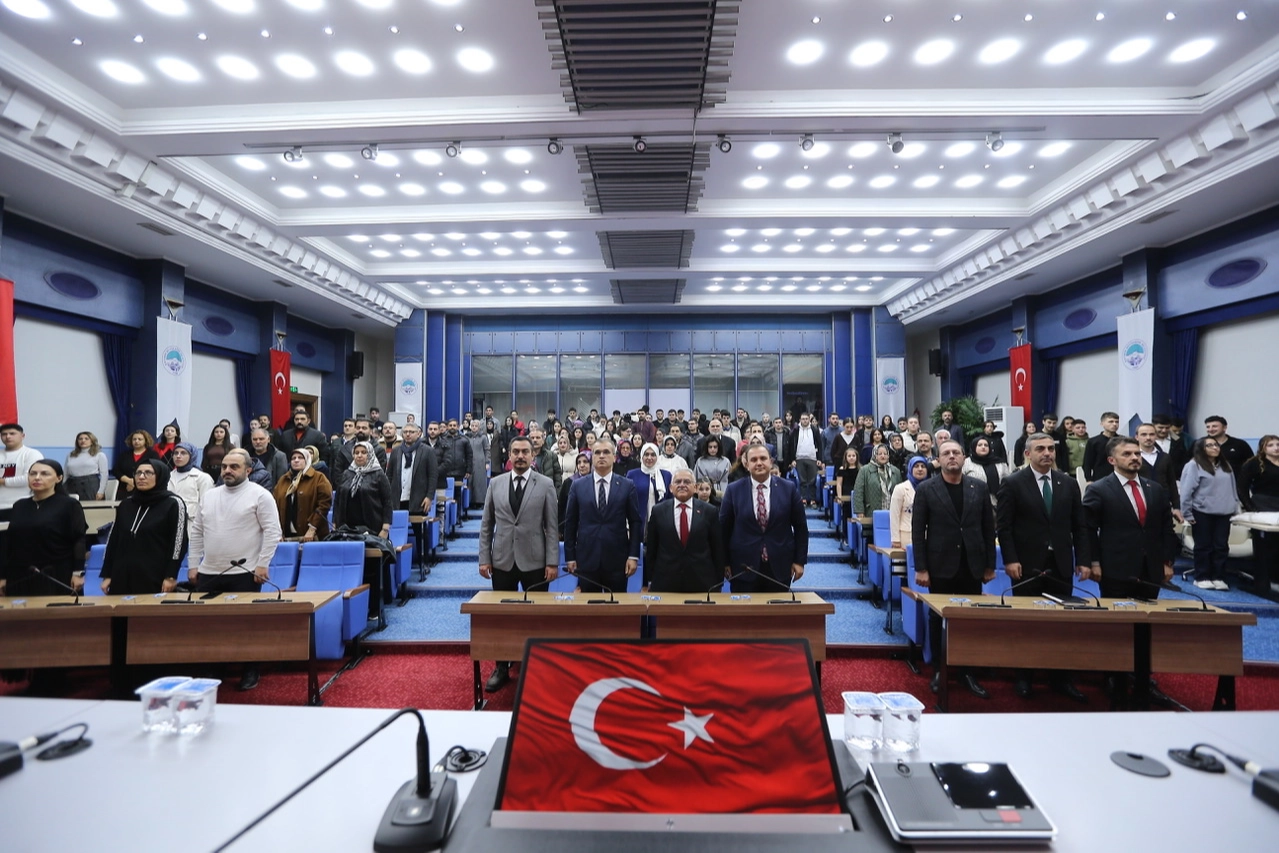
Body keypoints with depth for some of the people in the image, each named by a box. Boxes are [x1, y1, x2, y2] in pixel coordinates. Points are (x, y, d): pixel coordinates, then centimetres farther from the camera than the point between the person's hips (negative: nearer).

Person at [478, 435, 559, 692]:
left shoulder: (546, 484, -3)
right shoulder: (496, 483, 5)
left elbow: (552, 526, -4)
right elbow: (486, 524, 7)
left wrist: (552, 562, -7)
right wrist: (484, 558, 2)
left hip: (534, 561, -2)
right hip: (502, 560, 2)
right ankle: (502, 668, 27)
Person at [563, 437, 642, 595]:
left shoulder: (627, 486, 1)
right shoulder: (578, 486, 3)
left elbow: (635, 522, 2)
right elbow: (570, 523, 5)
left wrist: (633, 556, -4)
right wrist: (570, 557, 2)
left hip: (617, 559, 0)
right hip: (586, 559, 1)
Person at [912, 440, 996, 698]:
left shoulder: (979, 487, 4)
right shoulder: (925, 489, -5)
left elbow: (988, 528, 7)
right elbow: (917, 531, -6)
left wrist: (990, 565, 5)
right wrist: (920, 568, -9)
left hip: (971, 567, 2)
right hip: (941, 567, -2)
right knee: (937, 619, 8)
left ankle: (967, 672, 22)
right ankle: (938, 670, 22)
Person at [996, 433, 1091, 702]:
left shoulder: (1069, 483, 8)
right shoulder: (1012, 483, -5)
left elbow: (1079, 525, 10)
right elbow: (1003, 526, -7)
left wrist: (1083, 560, 3)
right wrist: (1010, 560, -13)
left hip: (1061, 564, 4)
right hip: (1027, 565, -3)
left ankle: (1061, 677, 19)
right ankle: (1023, 676, 17)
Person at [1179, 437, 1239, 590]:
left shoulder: (1226, 465, 11)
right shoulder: (1194, 465, -9)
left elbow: (1233, 487, 17)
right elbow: (1186, 491, -10)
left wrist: (1236, 507, 11)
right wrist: (1187, 513, -10)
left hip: (1224, 513, 5)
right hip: (1203, 512, -5)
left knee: (1222, 546, 7)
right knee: (1204, 546, 3)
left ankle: (1218, 577, 16)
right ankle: (1202, 577, 11)